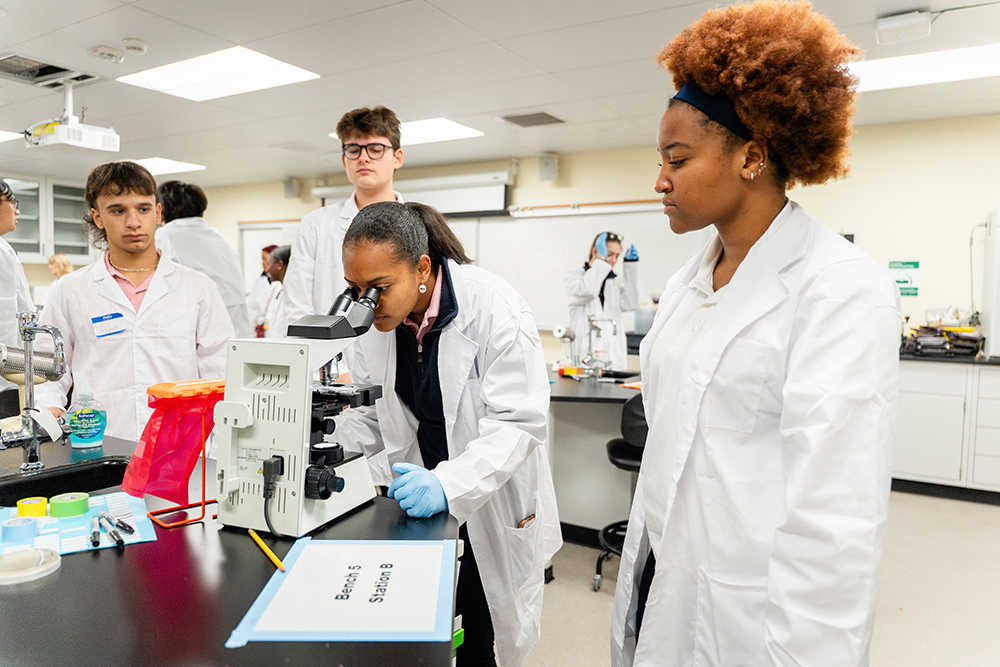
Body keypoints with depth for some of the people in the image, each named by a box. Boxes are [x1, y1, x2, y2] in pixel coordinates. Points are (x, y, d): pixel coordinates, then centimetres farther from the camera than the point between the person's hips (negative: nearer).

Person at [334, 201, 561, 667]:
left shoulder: (494, 308, -23)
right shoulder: (374, 318, -6)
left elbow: (518, 422, -25)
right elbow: (369, 413, 3)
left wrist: (447, 485, -38)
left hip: (493, 503, -3)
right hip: (420, 502, 4)